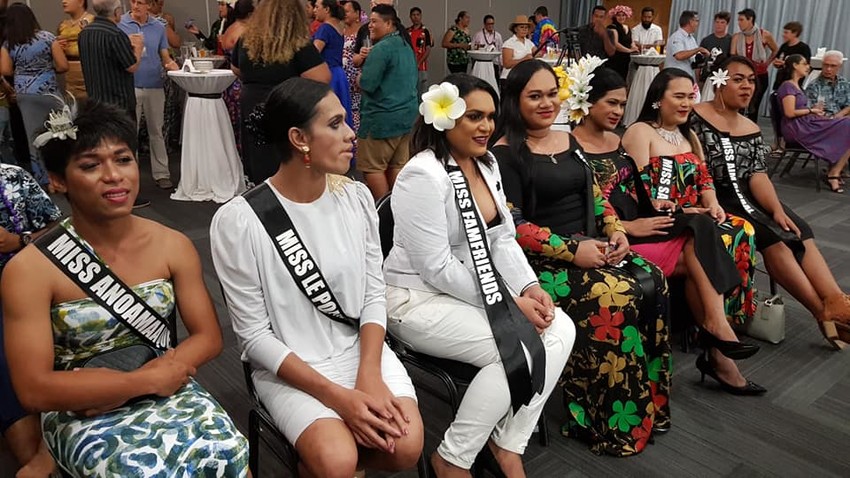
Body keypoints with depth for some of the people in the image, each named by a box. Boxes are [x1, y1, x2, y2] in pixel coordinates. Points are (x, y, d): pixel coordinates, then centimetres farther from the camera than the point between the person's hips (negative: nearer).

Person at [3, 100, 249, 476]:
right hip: (81, 414, -3)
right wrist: (146, 380, -16)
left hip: (166, 391, 3)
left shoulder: (173, 246, -1)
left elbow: (208, 336, 0)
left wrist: (120, 387, -13)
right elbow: (34, 390, -12)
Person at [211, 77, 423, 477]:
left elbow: (374, 293, 2)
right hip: (289, 368, -4)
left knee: (406, 445, -17)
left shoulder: (357, 197, -1)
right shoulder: (238, 220, -15)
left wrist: (369, 373, -14)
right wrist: (337, 396, -19)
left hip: (362, 349, 4)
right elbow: (254, 335, -12)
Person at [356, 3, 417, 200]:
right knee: (397, 165, 12)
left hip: (383, 117, -9)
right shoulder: (406, 46, 14)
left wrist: (360, 77, 2)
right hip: (407, 114, 9)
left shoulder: (382, 48, -15)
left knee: (371, 167, -1)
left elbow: (367, 84, -19)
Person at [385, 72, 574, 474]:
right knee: (521, 350, -23)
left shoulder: (487, 164, 8)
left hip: (471, 291, 9)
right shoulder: (424, 175, -20)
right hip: (419, 299, -8)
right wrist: (509, 303, -21)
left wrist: (529, 287, -9)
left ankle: (506, 445, 3)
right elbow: (437, 268, -23)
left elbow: (503, 239, 9)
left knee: (561, 330, -10)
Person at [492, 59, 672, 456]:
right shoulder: (506, 153, -7)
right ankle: (613, 423, -12)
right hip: (540, 260, -7)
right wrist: (571, 250, -19)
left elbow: (595, 197, 19)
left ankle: (649, 403, -3)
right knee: (616, 296, -27)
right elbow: (511, 227, -14)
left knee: (653, 283, -16)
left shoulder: (569, 142, 16)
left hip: (591, 246, 7)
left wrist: (617, 231, -1)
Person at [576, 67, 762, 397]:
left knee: (700, 227, -17)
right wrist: (630, 227, -17)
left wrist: (650, 205, 3)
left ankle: (716, 349, -17)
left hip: (634, 225, 7)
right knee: (699, 254, -18)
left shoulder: (617, 142, 17)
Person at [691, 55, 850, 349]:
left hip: (746, 197, 7)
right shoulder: (697, 118, -6)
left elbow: (758, 175, 3)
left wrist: (777, 209, -13)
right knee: (772, 237, -24)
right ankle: (824, 310, -18)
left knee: (800, 233, -15)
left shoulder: (752, 130, 15)